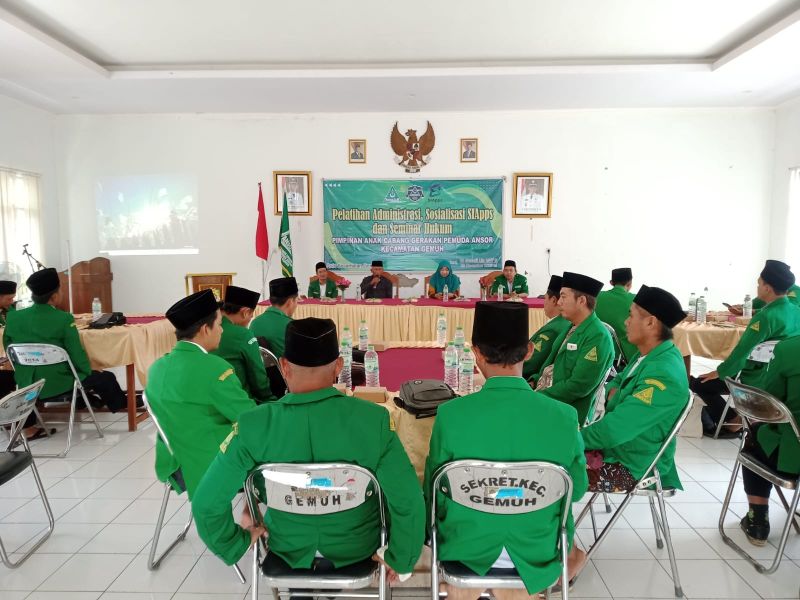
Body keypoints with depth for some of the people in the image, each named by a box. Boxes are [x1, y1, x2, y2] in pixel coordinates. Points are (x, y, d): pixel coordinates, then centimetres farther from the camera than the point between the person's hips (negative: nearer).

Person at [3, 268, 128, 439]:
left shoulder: (13, 317, -4)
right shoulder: (63, 319, -21)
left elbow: (7, 348, 11)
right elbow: (76, 353, -17)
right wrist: (88, 371, 4)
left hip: (26, 385, 5)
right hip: (59, 384, -5)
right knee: (106, 377, 15)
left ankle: (28, 427, 48)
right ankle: (122, 405, 37)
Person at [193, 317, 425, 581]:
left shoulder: (253, 426, -26)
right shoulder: (374, 419, -29)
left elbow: (206, 503, -20)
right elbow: (408, 500, -28)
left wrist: (236, 546, -1)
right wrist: (401, 560, -10)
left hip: (288, 551, 1)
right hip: (357, 549, 0)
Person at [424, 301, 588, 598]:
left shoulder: (451, 414, -22)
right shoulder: (564, 416, -18)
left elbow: (434, 492, -8)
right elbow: (576, 489, -2)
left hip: (466, 549, -1)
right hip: (538, 551, 2)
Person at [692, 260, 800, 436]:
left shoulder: (765, 316, -26)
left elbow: (743, 350, -23)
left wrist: (720, 372, -8)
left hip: (757, 380, -9)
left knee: (698, 383, -1)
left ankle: (733, 422, 9)